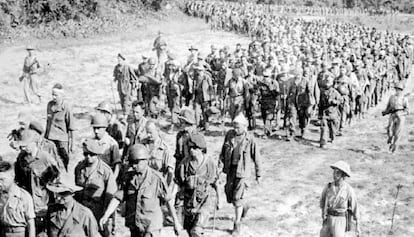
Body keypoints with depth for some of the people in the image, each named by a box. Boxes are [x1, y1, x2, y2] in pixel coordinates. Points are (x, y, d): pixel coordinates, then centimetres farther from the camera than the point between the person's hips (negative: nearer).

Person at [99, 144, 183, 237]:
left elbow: (168, 200, -5)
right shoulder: (129, 176, 0)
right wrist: (106, 216, -16)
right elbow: (117, 198, -4)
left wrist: (176, 222, 1)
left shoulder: (156, 178, -13)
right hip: (134, 227, 6)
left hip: (151, 228, -5)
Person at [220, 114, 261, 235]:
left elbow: (256, 157, -5)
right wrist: (222, 160, 6)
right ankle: (244, 205, 44)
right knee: (229, 196, 12)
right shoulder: (229, 134, -2)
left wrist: (258, 174, 0)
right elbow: (223, 150, 15)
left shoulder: (250, 139, -12)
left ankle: (237, 224, 7)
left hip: (242, 171, -5)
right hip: (230, 169, 5)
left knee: (238, 197, -6)